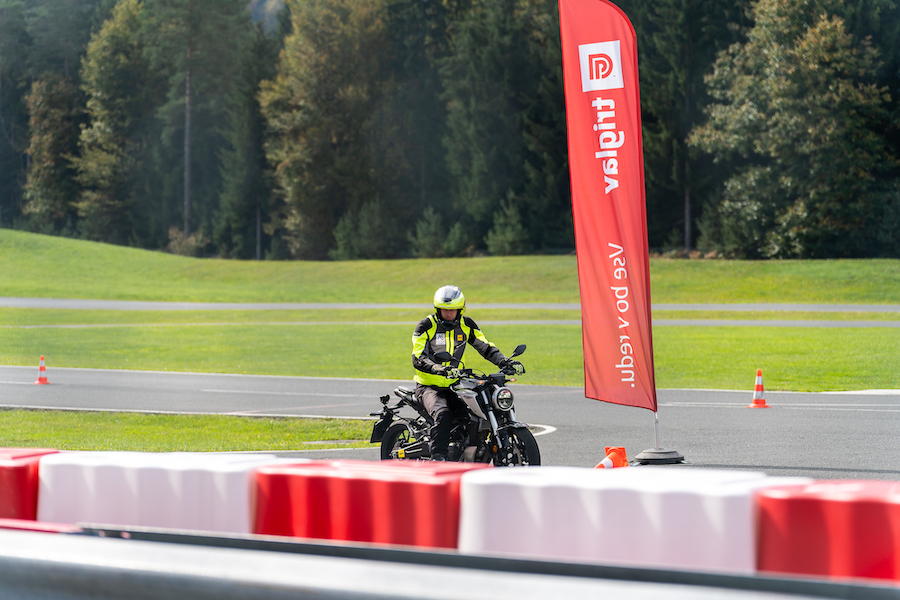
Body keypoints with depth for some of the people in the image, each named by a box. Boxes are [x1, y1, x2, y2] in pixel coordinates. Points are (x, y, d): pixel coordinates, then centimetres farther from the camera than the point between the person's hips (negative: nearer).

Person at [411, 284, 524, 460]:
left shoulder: (466, 325, 6)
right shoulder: (426, 326, -9)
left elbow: (485, 347, 6)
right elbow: (418, 358, -19)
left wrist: (506, 362, -13)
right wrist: (440, 369, -38)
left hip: (455, 385, 5)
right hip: (429, 386, -5)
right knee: (443, 413, -34)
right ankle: (437, 457, -35)